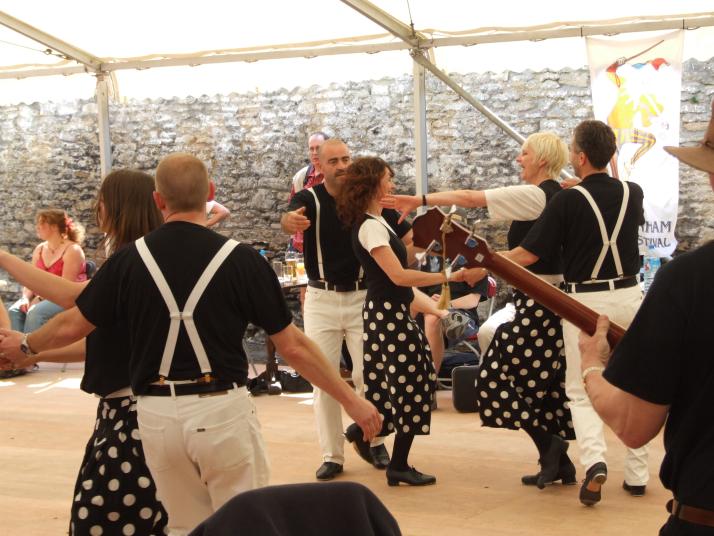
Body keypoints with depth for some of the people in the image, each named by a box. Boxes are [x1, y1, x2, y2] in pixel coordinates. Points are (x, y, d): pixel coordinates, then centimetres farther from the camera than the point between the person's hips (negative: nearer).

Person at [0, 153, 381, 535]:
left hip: (157, 414, 3)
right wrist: (351, 400, 4)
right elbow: (292, 346, -5)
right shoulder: (240, 258, -8)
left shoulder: (129, 259, -2)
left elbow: (70, 326, 8)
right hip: (222, 409, -3)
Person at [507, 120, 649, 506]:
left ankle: (594, 459, -16)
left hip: (585, 301, -4)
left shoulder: (568, 200, -13)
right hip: (628, 296, 4)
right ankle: (637, 474, 17)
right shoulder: (633, 194, 2)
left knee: (581, 391, 6)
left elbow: (528, 255, -12)